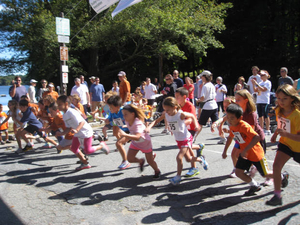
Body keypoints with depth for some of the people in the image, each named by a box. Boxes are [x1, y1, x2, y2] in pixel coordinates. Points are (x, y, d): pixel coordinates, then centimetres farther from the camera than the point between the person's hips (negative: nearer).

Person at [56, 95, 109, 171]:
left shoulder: (72, 112, -24)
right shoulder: (64, 116, 6)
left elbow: (82, 122, -32)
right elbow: (69, 128, 8)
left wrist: (76, 130, -46)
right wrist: (62, 133, -8)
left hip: (86, 132, -9)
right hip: (77, 134, 10)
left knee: (87, 151, -7)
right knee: (73, 148, 10)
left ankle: (101, 146, 19)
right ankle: (85, 163, 24)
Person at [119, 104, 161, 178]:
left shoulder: (138, 123, -38)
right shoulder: (127, 122, -15)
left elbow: (137, 137, -53)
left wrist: (125, 135, -59)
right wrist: (128, 137, 6)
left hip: (145, 142, -6)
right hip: (135, 143, 6)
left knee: (150, 161, 7)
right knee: (130, 158, -4)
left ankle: (157, 171, 38)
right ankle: (141, 161, 29)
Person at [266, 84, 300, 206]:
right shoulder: (278, 110, -8)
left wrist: (285, 133, -45)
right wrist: (275, 134, 7)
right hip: (285, 143, 4)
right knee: (276, 165, -14)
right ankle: (277, 196, 1)